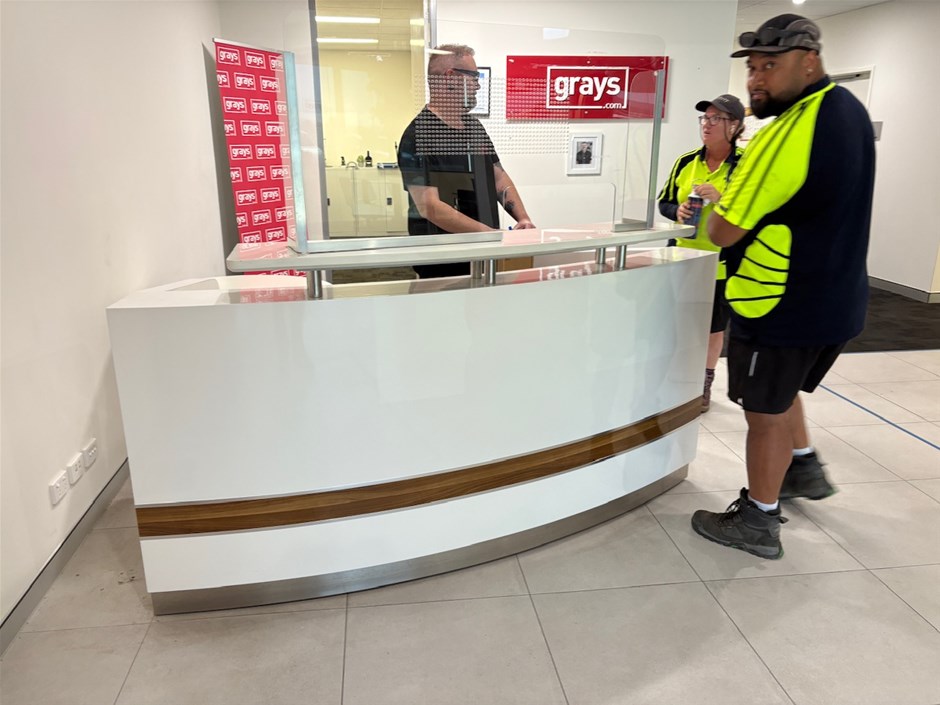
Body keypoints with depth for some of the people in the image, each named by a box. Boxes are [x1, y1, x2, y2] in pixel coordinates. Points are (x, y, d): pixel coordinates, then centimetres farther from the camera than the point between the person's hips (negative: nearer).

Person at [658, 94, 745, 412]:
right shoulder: (686, 161, 3)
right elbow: (664, 202, 11)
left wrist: (721, 198, -25)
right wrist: (678, 210, -11)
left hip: (720, 263, -3)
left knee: (713, 327, 11)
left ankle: (704, 385, 30)